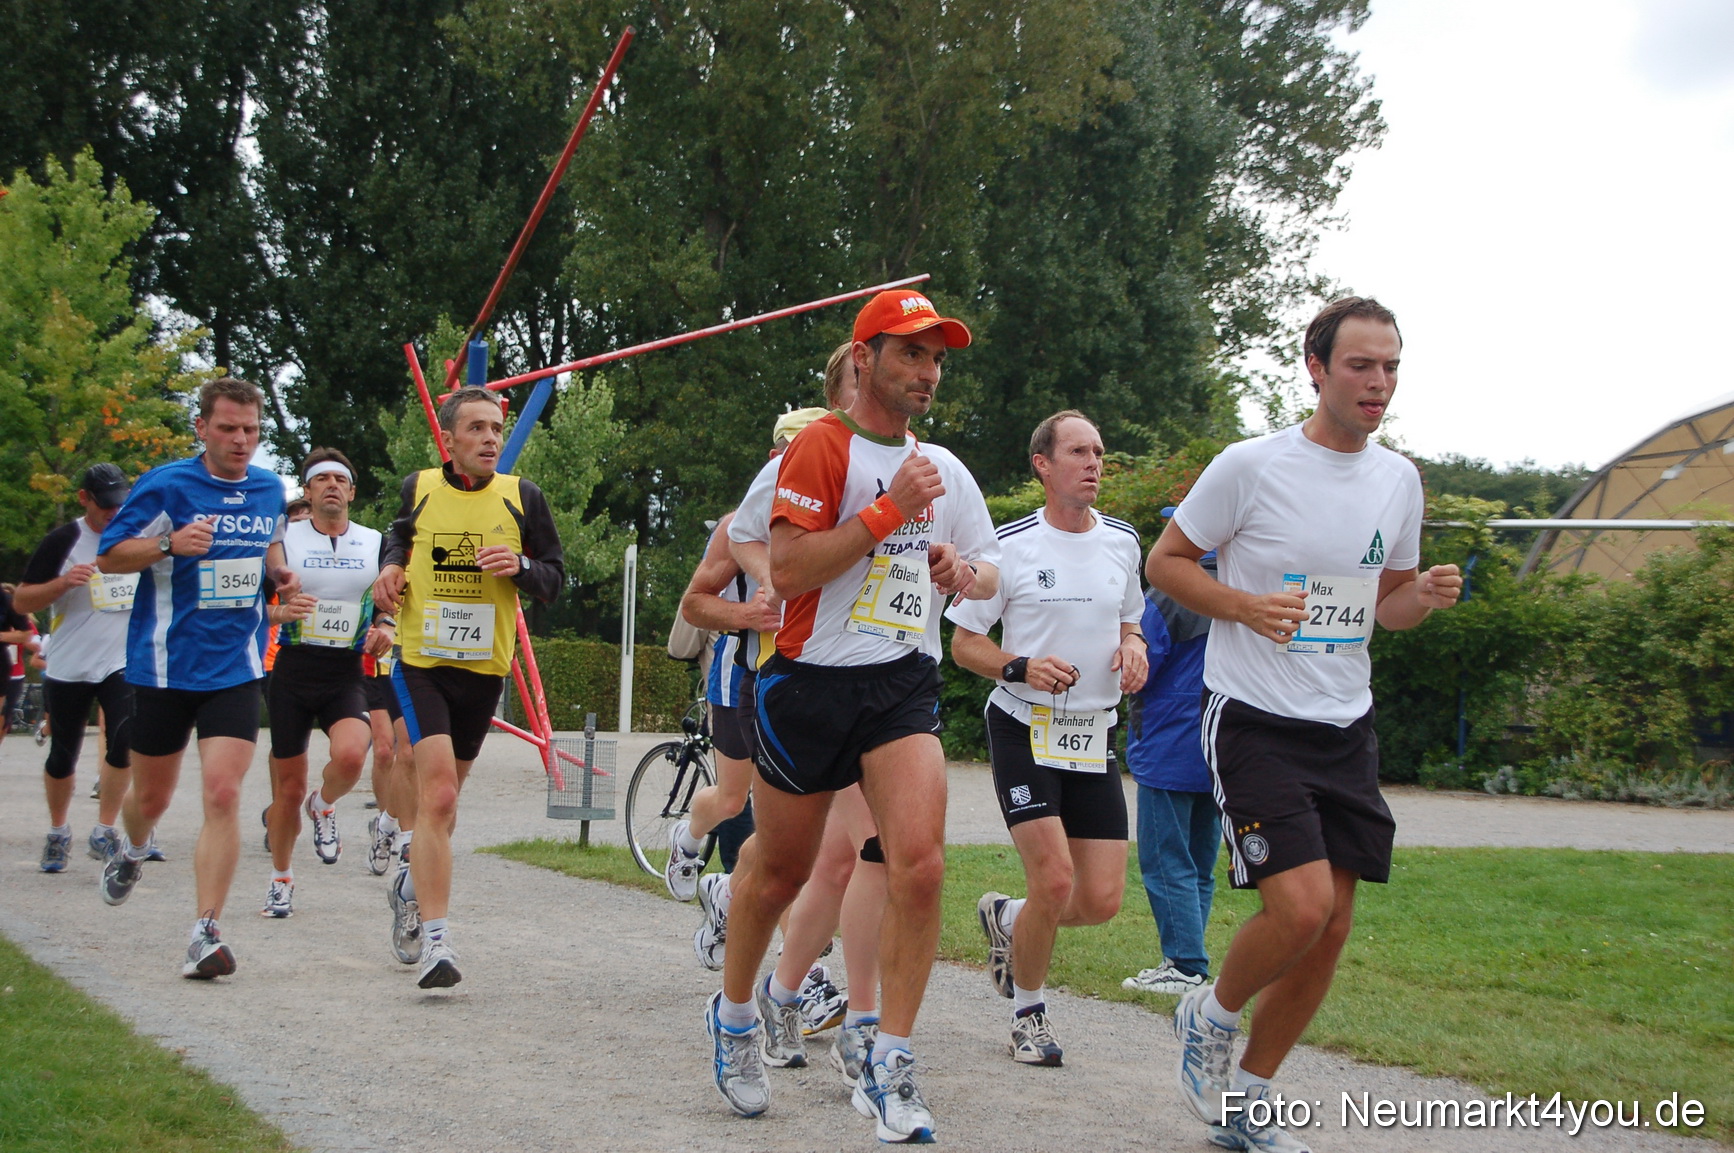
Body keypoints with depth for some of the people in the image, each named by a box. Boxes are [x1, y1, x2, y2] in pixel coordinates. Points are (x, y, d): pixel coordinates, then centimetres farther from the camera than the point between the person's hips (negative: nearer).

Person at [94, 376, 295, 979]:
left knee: (222, 795, -14)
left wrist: (281, 577, 5)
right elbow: (108, 554, -6)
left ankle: (205, 933, -12)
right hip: (163, 664, -2)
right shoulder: (165, 486, -8)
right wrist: (169, 544, -23)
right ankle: (131, 852, 50)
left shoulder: (270, 489, 6)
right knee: (152, 796, 13)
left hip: (236, 669, 2)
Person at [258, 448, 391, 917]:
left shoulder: (376, 544, 7)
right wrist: (280, 611, -18)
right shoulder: (284, 539, 2)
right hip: (294, 669, 0)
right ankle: (281, 879, 28)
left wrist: (385, 627, -4)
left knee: (350, 755, -28)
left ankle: (323, 806, 8)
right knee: (289, 786, 5)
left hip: (349, 672, 0)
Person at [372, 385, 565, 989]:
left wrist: (520, 566, -17)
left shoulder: (522, 498, 0)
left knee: (439, 797, 16)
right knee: (439, 793, -18)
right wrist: (391, 567, 1)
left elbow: (555, 577, 4)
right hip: (420, 662, -2)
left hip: (484, 668, 2)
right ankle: (435, 940, -18)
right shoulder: (418, 488, 2)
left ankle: (411, 887, 44)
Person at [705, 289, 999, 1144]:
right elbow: (788, 568, -17)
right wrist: (890, 510, -18)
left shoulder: (943, 469, 12)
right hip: (813, 680, -4)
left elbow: (989, 569, 23)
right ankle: (735, 1013, 37)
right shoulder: (823, 447, -7)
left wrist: (965, 571, 0)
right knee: (778, 871, 10)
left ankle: (888, 1070, -8)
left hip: (904, 685, 4)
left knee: (919, 863, -16)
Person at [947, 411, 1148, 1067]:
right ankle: (1028, 1013, 10)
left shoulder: (1123, 541, 7)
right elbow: (964, 644, -2)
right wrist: (1021, 668, -20)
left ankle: (1006, 918, 30)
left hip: (1095, 736, 5)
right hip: (1024, 728, -5)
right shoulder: (1009, 546, -7)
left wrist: (1133, 648, 0)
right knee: (1055, 882, -16)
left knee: (1102, 900, -2)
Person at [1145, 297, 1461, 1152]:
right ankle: (1211, 1016, 11)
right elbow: (1164, 562, -2)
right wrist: (1246, 606, -18)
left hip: (1345, 730, 6)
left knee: (1331, 928, 4)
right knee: (1302, 905, -20)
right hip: (1254, 720, -6)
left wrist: (1425, 596, -4)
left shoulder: (1398, 480, 8)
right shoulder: (1251, 466, -9)